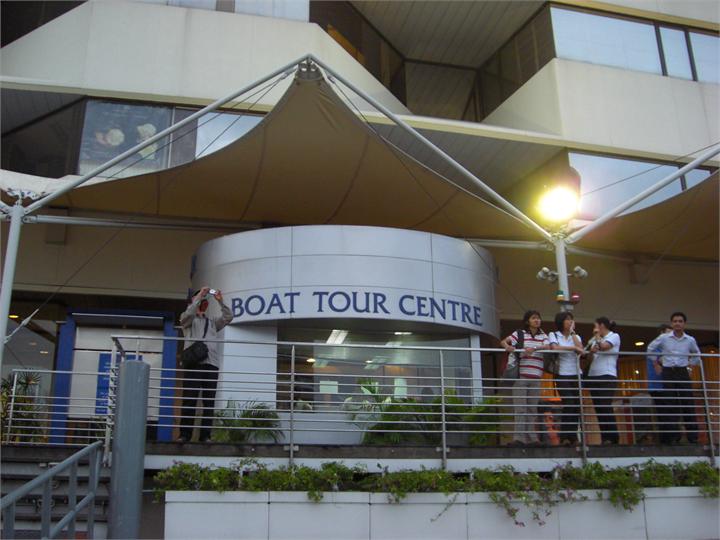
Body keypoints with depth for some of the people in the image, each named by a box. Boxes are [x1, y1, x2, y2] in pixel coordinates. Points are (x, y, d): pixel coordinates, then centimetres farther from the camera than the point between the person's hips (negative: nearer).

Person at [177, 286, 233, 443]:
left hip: (211, 364, 3)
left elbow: (228, 317, 13)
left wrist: (220, 301, 5)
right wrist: (200, 295, -5)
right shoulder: (187, 319, 17)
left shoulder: (213, 322, 28)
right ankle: (185, 434, -6)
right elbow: (188, 313, -6)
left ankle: (205, 435, -2)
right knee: (189, 399, -8)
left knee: (209, 401, -3)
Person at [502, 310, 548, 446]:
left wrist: (534, 348, -25)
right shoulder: (520, 334, 4)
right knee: (520, 407, -6)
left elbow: (547, 347, -7)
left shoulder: (542, 336, 12)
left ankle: (531, 437, 15)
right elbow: (504, 341, -5)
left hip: (535, 377, 3)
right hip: (520, 375, -3)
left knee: (532, 408, 8)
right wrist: (507, 346, -28)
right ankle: (518, 437, -6)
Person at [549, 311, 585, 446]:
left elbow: (581, 351, -2)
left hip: (576, 375, 4)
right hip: (562, 375, -4)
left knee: (576, 406, -1)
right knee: (568, 404, -16)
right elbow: (555, 348, -14)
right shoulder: (554, 335, 5)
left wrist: (572, 332, 2)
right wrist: (573, 348, -10)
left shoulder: (576, 336, 16)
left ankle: (573, 437, 6)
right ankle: (564, 437, -9)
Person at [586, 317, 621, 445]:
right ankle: (605, 437, 6)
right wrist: (591, 350, -8)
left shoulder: (614, 336, 3)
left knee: (605, 406, -14)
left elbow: (603, 346, -15)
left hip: (607, 376, -6)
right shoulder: (595, 339, 20)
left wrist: (597, 336, -1)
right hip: (593, 376, 6)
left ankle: (613, 437, -10)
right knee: (598, 408, 3)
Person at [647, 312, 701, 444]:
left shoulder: (690, 340, 2)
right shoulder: (664, 338, -1)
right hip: (668, 372, -1)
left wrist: (689, 364, 9)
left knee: (688, 404, -1)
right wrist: (656, 363, 11)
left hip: (683, 372, 1)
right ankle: (674, 436, 6)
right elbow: (650, 349, 14)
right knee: (672, 405, 1)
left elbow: (697, 356, 20)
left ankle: (693, 437, 4)